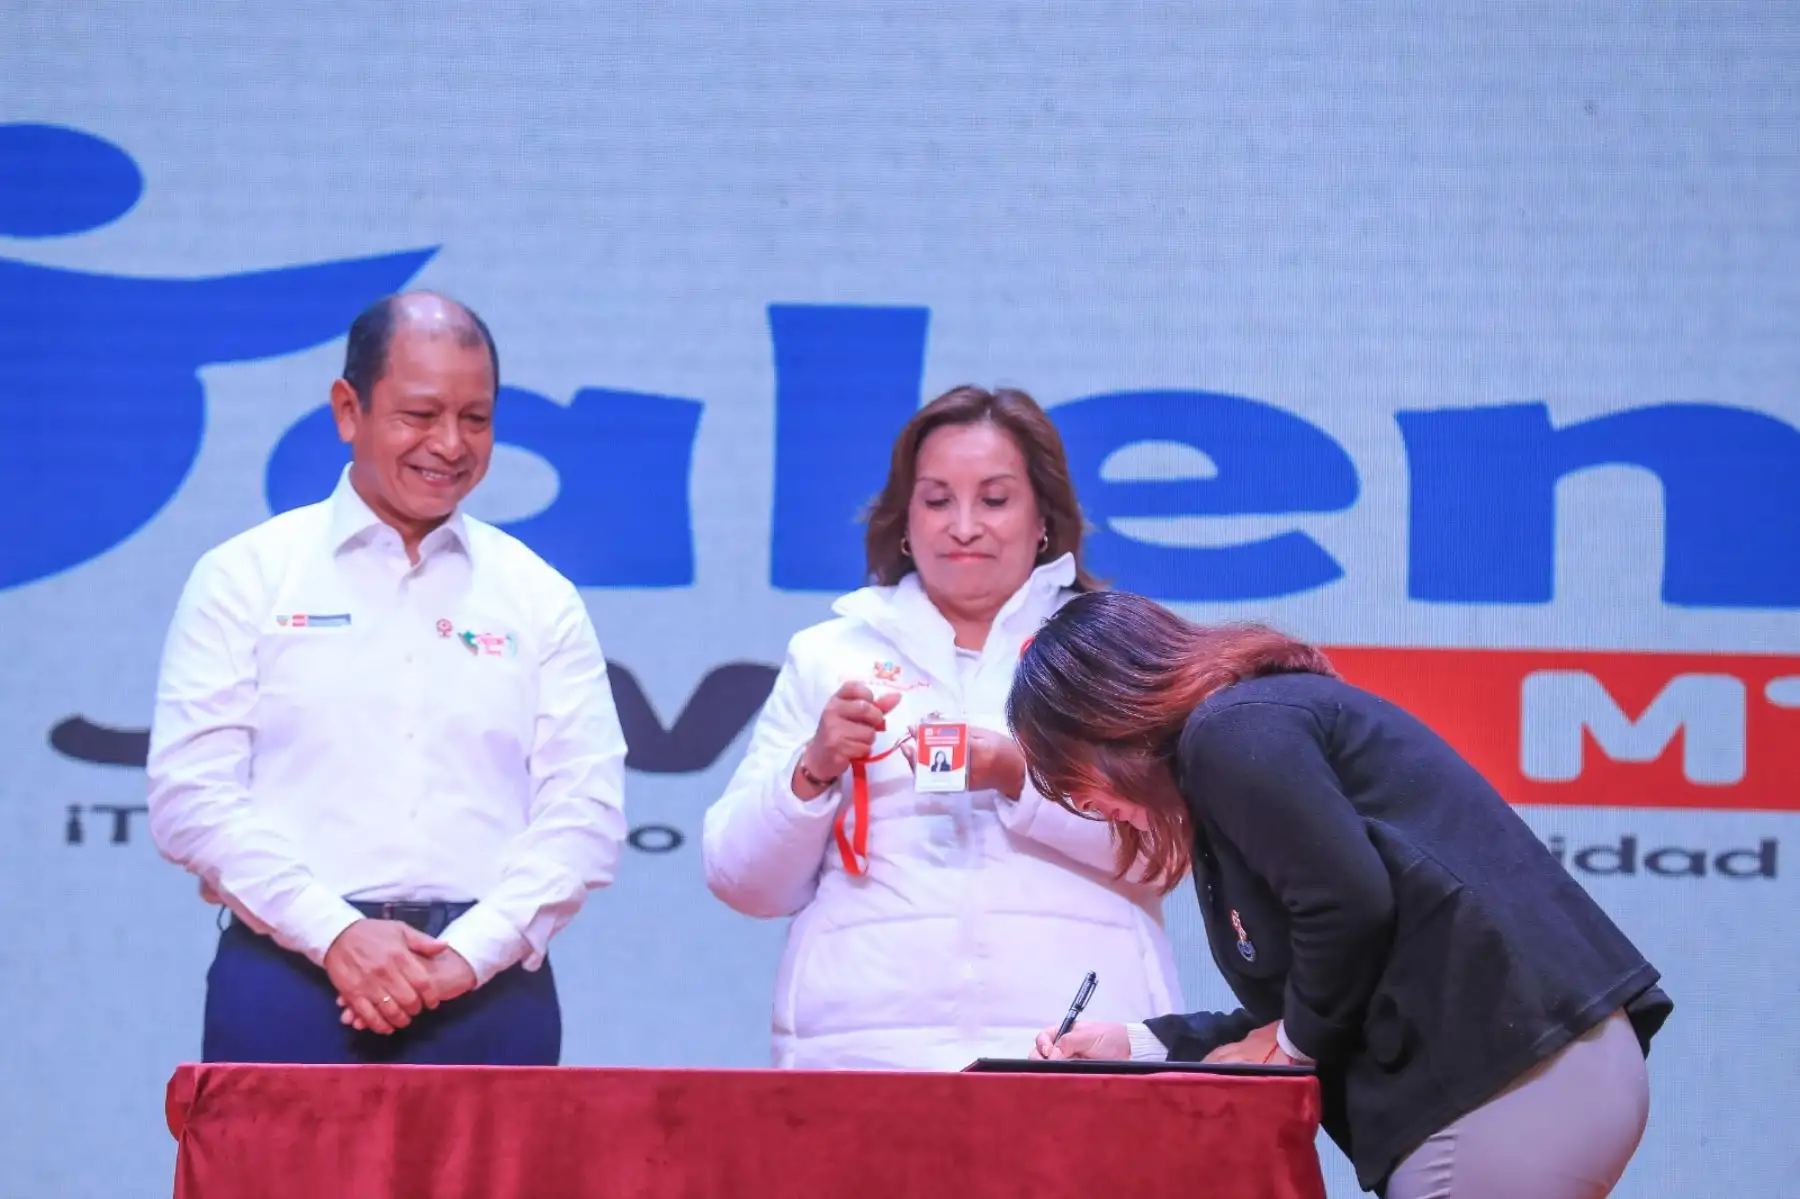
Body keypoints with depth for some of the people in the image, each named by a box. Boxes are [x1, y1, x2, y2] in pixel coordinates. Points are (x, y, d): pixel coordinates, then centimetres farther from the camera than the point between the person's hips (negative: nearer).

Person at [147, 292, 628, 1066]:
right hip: (289, 986, -1)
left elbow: (584, 809, 5)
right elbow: (193, 794, -1)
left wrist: (470, 951, -9)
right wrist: (335, 933, -12)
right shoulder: (248, 579, 6)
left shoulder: (540, 601, 12)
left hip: (487, 993, 2)